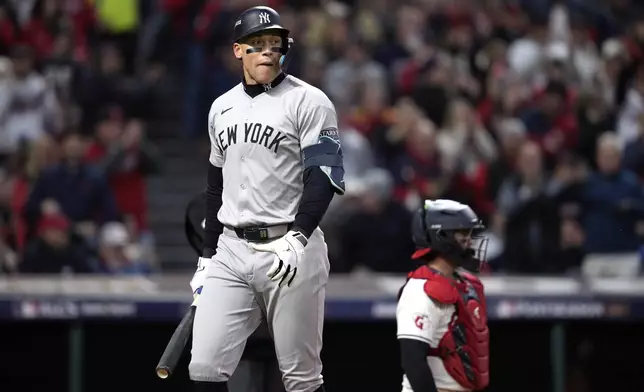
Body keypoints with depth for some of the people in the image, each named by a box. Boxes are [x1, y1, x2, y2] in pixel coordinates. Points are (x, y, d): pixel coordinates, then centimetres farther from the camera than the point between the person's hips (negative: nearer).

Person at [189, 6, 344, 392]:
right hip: (230, 251, 5)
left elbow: (323, 177, -13)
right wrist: (207, 255, 20)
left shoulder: (308, 101, -4)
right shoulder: (222, 107, 15)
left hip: (290, 250, -5)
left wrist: (297, 238, -27)